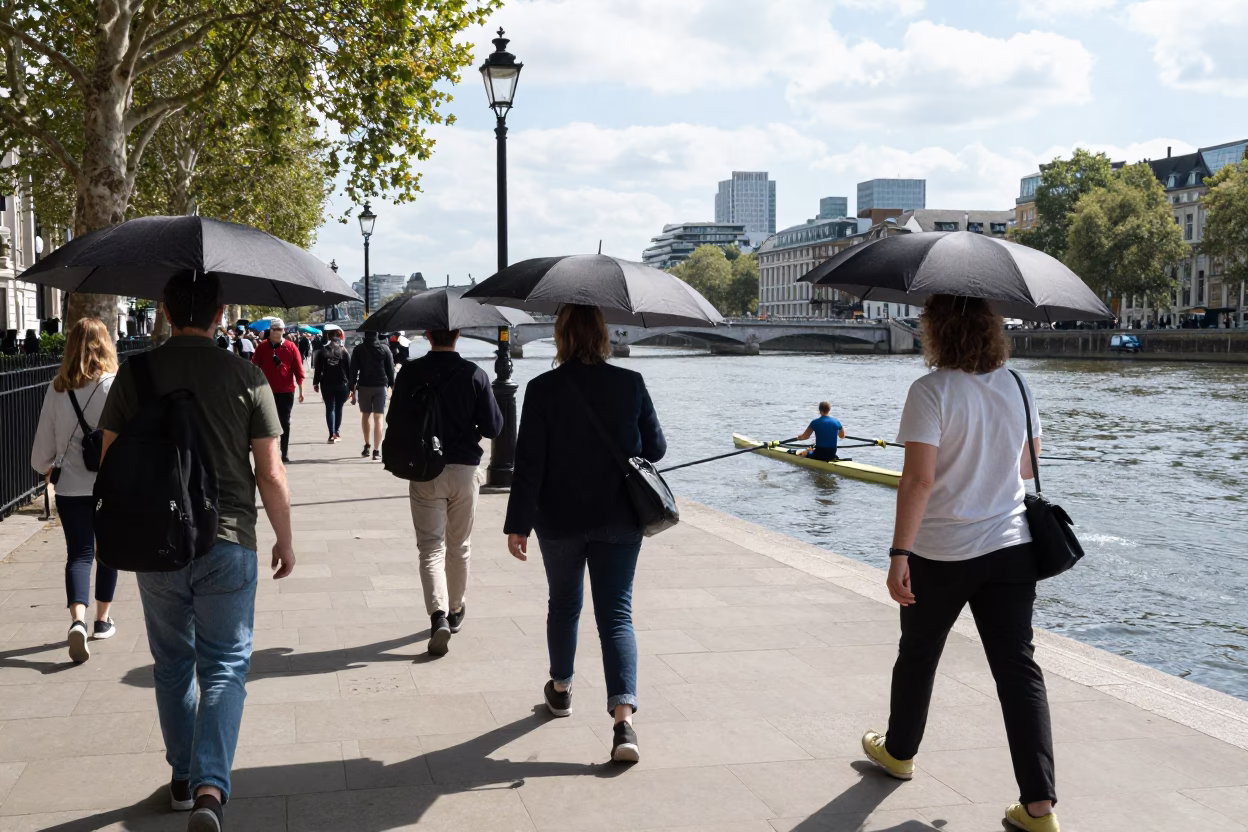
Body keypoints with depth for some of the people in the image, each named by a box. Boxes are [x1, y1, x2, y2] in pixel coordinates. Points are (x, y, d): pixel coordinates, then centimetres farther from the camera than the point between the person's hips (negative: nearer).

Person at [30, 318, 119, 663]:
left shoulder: (57, 388, -2)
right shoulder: (115, 385, -10)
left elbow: (43, 442, 4)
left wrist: (44, 466, 25)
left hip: (70, 486, 1)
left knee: (79, 554, 3)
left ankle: (78, 620, -18)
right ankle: (102, 621, 26)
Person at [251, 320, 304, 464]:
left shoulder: (291, 348, -1)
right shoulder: (262, 347, 0)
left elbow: (298, 370, 1)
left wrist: (301, 390, 0)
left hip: (286, 391, 0)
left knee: (285, 422, 5)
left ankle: (285, 453, 11)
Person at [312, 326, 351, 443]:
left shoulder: (322, 351, -1)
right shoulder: (344, 351, -2)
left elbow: (317, 368, -2)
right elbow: (349, 369, -3)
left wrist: (316, 382, 4)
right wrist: (351, 385, 1)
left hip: (327, 384, 0)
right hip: (341, 384, 0)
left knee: (329, 408, 2)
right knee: (338, 408, 13)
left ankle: (332, 434, -9)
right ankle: (336, 432, 18)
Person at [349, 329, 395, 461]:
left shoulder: (358, 349, -2)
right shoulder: (384, 349, -2)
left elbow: (353, 370, -2)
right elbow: (390, 369, 0)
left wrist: (353, 389, 2)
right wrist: (392, 385, 9)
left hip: (364, 386, 1)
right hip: (381, 386, -1)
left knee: (365, 415, 20)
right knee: (378, 417, -1)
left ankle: (367, 445, 25)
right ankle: (376, 450, -8)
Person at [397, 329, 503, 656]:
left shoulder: (410, 373, -7)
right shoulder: (474, 374, -8)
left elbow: (395, 424, -3)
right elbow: (493, 427, -5)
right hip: (464, 469, 1)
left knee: (431, 546, 2)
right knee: (459, 546, 17)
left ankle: (438, 613, -16)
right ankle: (455, 610, 29)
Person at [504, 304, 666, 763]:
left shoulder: (544, 389, -10)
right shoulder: (631, 384, -5)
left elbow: (529, 463, -11)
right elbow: (655, 448, 3)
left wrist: (517, 524, -5)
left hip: (560, 521, 0)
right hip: (620, 521, 1)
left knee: (563, 604, 20)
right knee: (616, 613, 2)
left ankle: (561, 689, 39)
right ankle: (623, 718, -13)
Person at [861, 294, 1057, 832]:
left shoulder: (932, 390, -15)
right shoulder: (1016, 386, 4)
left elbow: (919, 478, -21)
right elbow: (1027, 468, 13)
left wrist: (900, 553, -20)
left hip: (941, 553, -4)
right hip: (1011, 546, 4)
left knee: (917, 655, 17)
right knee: (1017, 667, 3)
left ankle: (899, 751, 39)